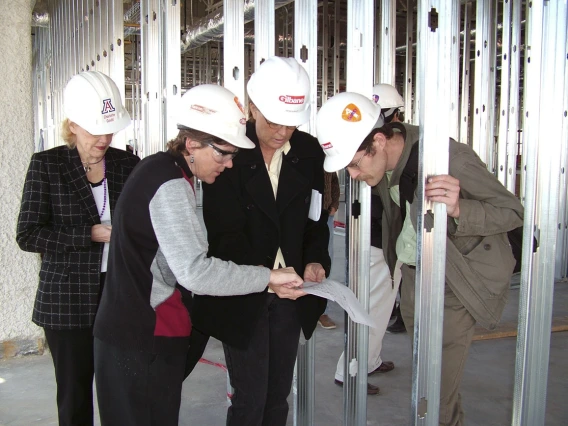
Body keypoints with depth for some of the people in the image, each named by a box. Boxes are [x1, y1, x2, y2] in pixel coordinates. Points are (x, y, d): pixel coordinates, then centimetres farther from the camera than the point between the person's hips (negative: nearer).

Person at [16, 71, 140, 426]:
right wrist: (90, 234, -16)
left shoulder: (128, 164, 4)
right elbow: (27, 235, -8)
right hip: (68, 299, -2)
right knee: (75, 394, 9)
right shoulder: (46, 165, -3)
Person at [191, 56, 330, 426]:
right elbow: (224, 232, -15)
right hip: (242, 295, -4)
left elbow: (315, 218, 8)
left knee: (279, 394, 15)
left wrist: (316, 260, -11)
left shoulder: (309, 152, 1)